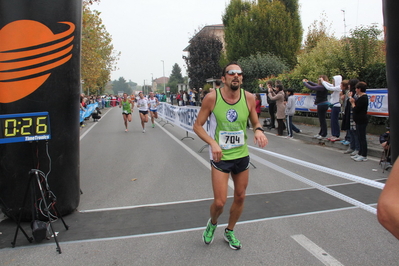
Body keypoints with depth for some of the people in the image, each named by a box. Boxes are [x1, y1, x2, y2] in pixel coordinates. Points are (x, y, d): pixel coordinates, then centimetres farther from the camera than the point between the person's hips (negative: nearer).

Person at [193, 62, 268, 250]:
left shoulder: (248, 98, -6)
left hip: (242, 155, 4)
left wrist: (258, 130, -16)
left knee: (240, 197, 15)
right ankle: (212, 223, 32)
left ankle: (229, 232, 40)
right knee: (220, 202, -5)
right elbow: (197, 126, -7)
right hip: (220, 157, -4)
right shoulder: (212, 97, -14)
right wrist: (212, 143, -23)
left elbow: (255, 122, 8)